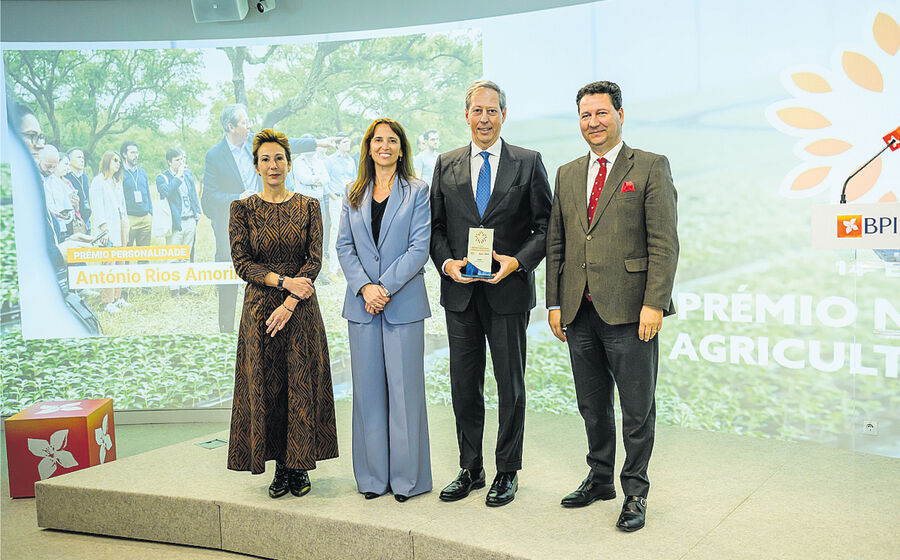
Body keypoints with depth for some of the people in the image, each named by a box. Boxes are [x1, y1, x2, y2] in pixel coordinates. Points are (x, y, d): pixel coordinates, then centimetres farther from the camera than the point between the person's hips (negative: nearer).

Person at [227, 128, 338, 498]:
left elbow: (315, 261, -3)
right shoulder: (243, 208, 3)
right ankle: (281, 467, 17)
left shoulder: (308, 207, 3)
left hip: (301, 310, 0)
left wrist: (289, 304, -14)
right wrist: (284, 281, -15)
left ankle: (299, 466, 15)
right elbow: (242, 263, -2)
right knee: (265, 386, 3)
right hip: (259, 308, 1)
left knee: (302, 384, 2)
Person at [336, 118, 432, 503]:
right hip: (362, 303, 3)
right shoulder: (354, 196, 13)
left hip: (403, 302, -3)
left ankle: (407, 477, 11)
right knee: (368, 388, 7)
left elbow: (419, 248, -6)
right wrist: (364, 287, -9)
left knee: (404, 387, 0)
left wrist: (385, 287, -14)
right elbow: (344, 247, 7)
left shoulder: (417, 192, 2)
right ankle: (373, 475, 18)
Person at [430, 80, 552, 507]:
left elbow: (546, 225, 0)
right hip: (460, 291, 3)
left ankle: (508, 472, 21)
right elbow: (436, 226, 11)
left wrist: (518, 261, -14)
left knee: (510, 386, 6)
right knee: (464, 386, 10)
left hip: (508, 290, -2)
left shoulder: (528, 163, 2)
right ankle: (470, 469, 25)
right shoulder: (446, 165, 10)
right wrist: (446, 262, -7)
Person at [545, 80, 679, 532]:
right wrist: (554, 303, 9)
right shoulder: (567, 174, 15)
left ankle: (634, 492, 20)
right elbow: (555, 244, 15)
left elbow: (664, 243, -7)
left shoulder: (650, 167, -1)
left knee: (637, 410, 4)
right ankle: (600, 478, 33)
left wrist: (654, 304, -15)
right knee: (592, 406, 16)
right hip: (580, 313, 5)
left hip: (629, 311, -5)